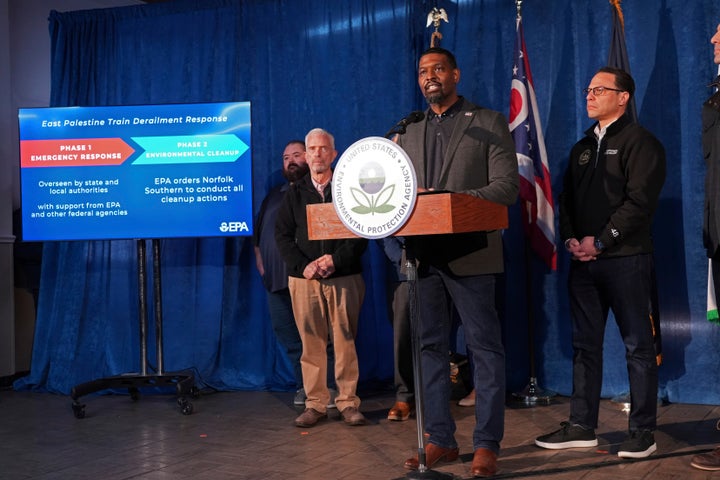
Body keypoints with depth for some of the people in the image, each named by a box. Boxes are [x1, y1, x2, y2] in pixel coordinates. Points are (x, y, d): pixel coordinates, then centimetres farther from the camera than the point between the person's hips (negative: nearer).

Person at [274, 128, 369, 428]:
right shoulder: (295, 193, 13)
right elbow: (282, 234, 7)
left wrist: (335, 260, -11)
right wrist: (303, 265, -8)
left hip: (344, 277, -1)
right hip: (304, 279, 1)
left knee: (345, 341, 0)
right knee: (311, 343, 2)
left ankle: (348, 402, 8)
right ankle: (315, 404, 9)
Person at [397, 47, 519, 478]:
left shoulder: (489, 123, 3)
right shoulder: (409, 132, 18)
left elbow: (507, 186, -6)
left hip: (469, 254, -5)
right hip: (423, 255, 5)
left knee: (485, 347, -1)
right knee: (431, 347, 9)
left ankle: (487, 444, 5)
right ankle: (440, 439, 18)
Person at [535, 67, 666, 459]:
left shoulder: (639, 142, -3)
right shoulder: (583, 147, 19)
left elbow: (639, 201, -13)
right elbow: (567, 198, 17)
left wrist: (600, 242, -15)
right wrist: (570, 239, -1)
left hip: (625, 258, -7)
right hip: (583, 260, 7)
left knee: (638, 345, -1)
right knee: (585, 344, 9)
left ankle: (642, 432, 5)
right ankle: (581, 426, 16)